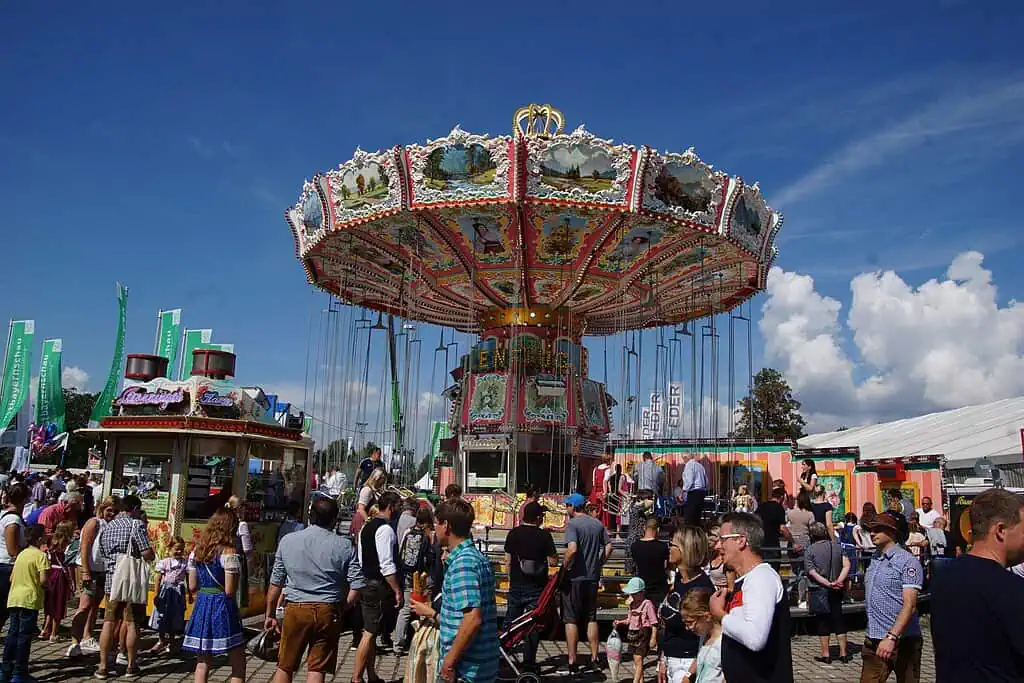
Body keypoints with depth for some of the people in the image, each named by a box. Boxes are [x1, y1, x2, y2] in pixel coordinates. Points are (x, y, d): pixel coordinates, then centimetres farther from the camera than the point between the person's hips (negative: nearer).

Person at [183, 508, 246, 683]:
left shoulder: (197, 551, 8)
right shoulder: (228, 552, -12)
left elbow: (192, 587, 11)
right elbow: (230, 590, -14)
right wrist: (237, 575, 4)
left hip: (201, 605, 7)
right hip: (222, 607, -7)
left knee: (202, 662, 14)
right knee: (238, 665, 1)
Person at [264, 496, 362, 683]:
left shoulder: (288, 541, 1)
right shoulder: (345, 546, -3)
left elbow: (276, 583, 5)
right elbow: (357, 585, -7)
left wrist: (270, 615, 15)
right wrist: (341, 609, 6)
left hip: (295, 610, 1)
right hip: (328, 612, -1)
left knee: (284, 667, 14)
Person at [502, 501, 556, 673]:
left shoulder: (514, 533, -2)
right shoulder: (544, 535, -10)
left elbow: (507, 561, 1)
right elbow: (553, 561, -9)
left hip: (516, 585, 2)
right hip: (537, 587, -2)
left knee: (510, 620, 14)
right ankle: (529, 661, 9)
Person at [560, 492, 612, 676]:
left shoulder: (572, 524, -14)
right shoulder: (598, 524, 7)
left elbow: (572, 549, -27)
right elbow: (608, 546, 8)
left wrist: (564, 567, -14)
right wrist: (598, 564, 14)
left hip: (574, 578, -6)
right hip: (593, 578, 6)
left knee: (571, 620, 3)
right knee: (591, 618, 16)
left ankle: (572, 663, 5)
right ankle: (594, 659, 20)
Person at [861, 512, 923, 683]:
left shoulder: (907, 562, -12)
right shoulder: (875, 559, 10)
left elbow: (909, 605, -19)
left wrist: (891, 637, -27)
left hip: (902, 641, -6)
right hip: (874, 640, 6)